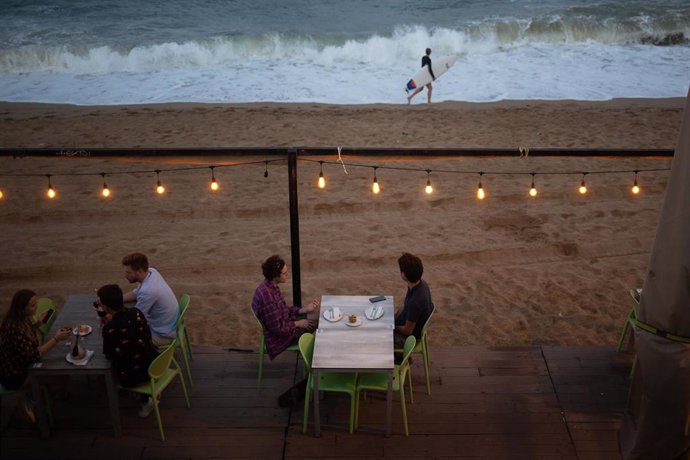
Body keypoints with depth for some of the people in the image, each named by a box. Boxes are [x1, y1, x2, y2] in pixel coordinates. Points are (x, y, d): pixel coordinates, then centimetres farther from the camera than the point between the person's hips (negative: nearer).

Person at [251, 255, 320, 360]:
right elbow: (277, 329, -26)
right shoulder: (266, 295, -31)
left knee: (318, 315, 6)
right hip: (278, 337, -9)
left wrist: (304, 309, 0)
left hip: (283, 324, 9)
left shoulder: (272, 286, -2)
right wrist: (297, 324, -12)